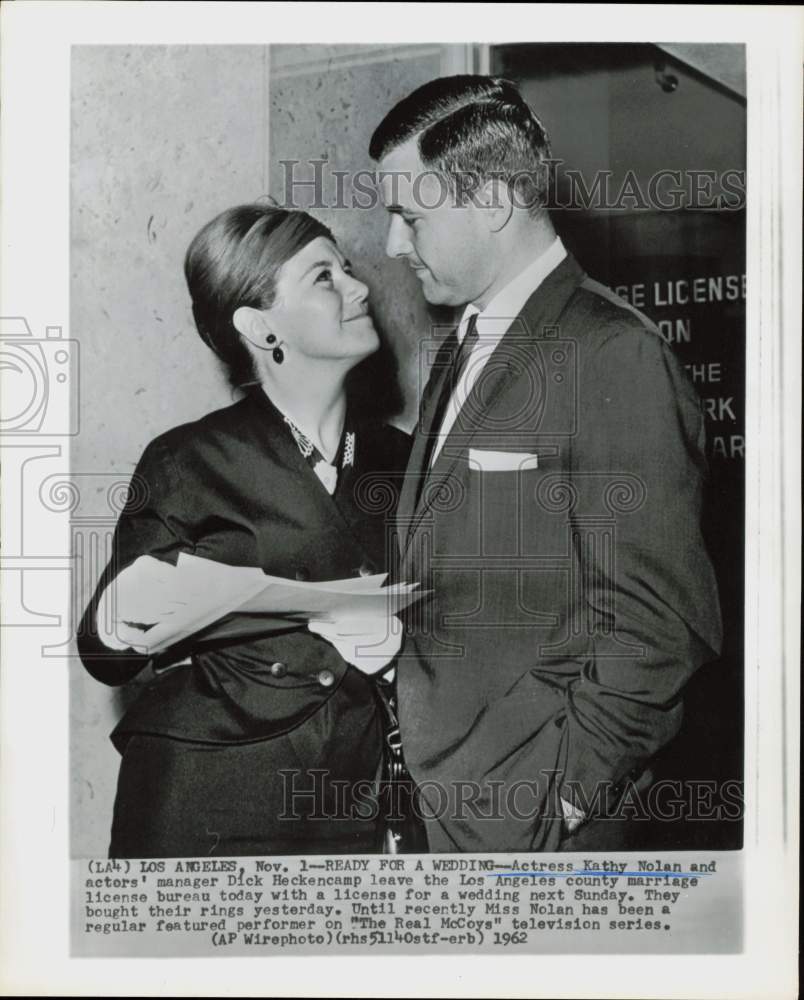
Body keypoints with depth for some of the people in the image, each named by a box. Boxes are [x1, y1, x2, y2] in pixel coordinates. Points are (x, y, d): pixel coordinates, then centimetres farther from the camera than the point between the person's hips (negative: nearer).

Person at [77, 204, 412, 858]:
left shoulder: (397, 457, 7)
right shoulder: (188, 463, -5)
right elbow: (106, 657, 0)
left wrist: (394, 631, -8)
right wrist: (121, 619, -22)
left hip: (353, 806, 3)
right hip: (206, 809, -3)